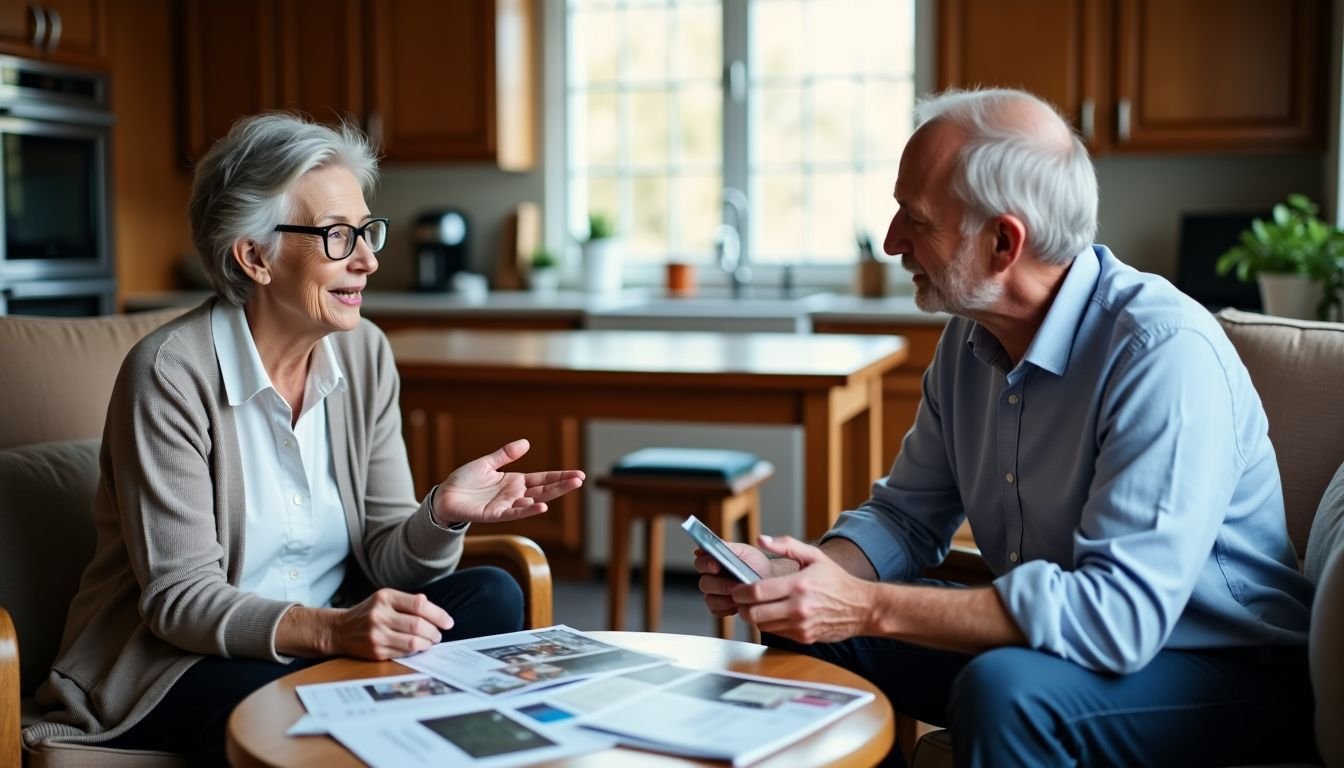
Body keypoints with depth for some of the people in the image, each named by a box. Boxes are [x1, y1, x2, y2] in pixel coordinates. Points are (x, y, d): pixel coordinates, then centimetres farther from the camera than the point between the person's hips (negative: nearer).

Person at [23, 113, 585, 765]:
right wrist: (329, 630, -36)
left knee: (491, 596, -15)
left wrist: (444, 512, -24)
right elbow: (179, 597, -19)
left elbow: (382, 560, -1)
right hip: (176, 665, -5)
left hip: (323, 646, 6)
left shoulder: (365, 353, 0)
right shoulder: (170, 373, -17)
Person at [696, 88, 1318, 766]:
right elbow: (907, 515, 8)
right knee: (806, 635, -1)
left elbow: (1118, 615, -33)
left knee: (1004, 689, -34)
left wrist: (871, 607, -31)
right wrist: (794, 574, -12)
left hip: (1226, 672, -7)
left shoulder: (1165, 352, -26)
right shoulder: (971, 339, 0)